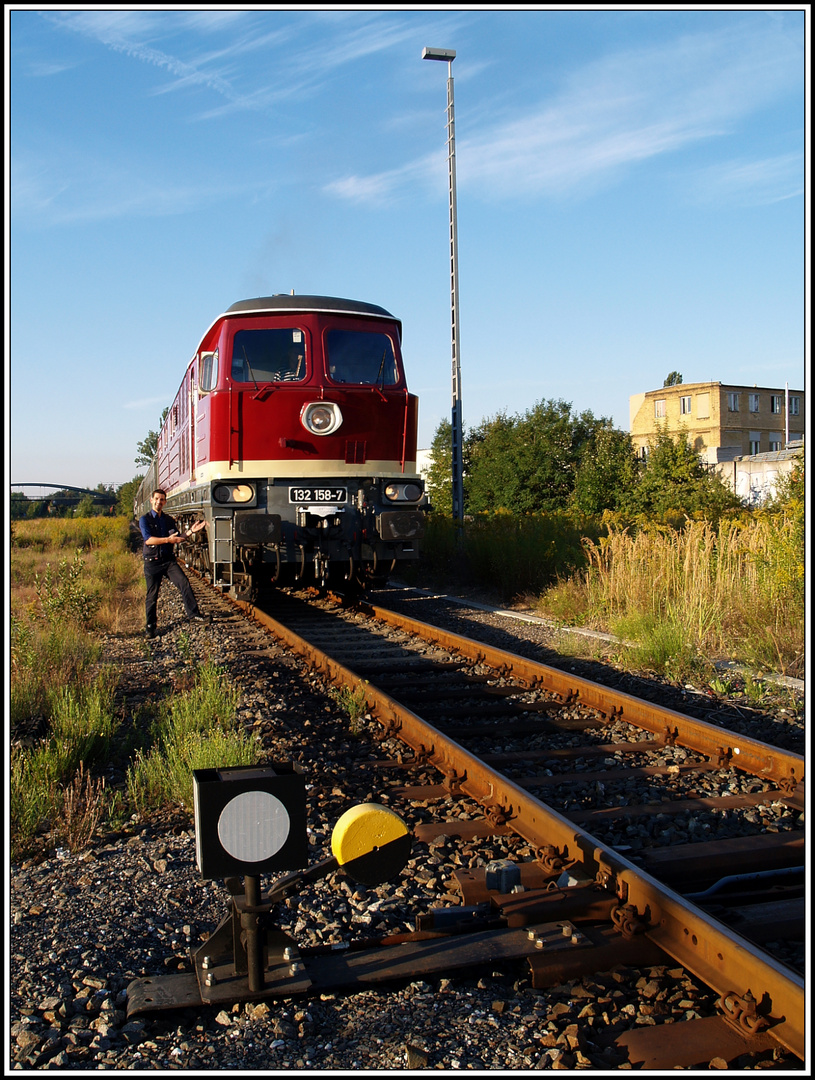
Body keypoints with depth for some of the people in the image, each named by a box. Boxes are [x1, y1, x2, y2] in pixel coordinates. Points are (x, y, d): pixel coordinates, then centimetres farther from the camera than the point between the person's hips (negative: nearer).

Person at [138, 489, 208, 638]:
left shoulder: (168, 520, 12)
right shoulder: (145, 519, -3)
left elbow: (177, 538, 11)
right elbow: (148, 539, -17)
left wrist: (191, 531, -4)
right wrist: (168, 539, -27)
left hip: (169, 560, 3)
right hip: (152, 562, -3)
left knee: (184, 583, -16)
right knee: (152, 595, 3)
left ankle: (194, 613, -10)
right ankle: (150, 626, 15)